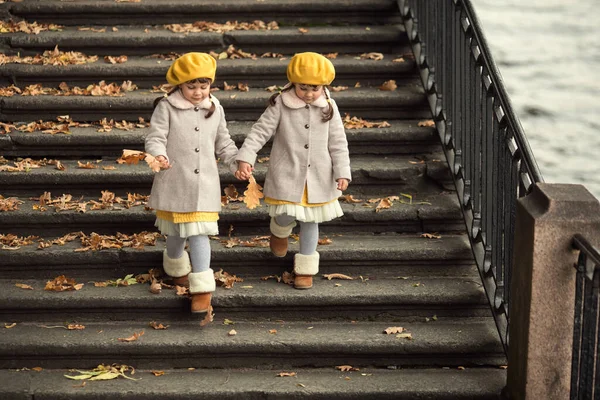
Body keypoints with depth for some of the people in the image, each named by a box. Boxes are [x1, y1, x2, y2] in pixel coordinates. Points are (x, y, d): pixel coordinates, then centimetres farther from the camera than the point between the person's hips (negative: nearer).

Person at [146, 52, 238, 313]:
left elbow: (223, 143, 15)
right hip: (174, 182, -1)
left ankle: (202, 288, -5)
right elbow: (155, 138, -10)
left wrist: (238, 164, 3)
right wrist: (159, 156, -31)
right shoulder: (166, 107, -8)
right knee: (175, 232, 14)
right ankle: (177, 269, 42)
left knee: (198, 232, -6)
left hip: (203, 184, 1)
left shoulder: (215, 109, 5)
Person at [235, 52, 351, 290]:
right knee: (285, 217, -6)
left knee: (310, 221, 9)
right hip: (287, 175, -2)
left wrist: (342, 172, -5)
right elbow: (260, 131, -10)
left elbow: (338, 144, 2)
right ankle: (280, 231, 33)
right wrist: (245, 158, -21)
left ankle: (305, 268, 22)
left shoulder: (328, 108, -2)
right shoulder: (280, 105, -9)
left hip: (319, 177, 2)